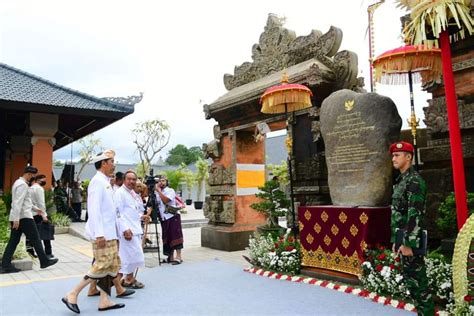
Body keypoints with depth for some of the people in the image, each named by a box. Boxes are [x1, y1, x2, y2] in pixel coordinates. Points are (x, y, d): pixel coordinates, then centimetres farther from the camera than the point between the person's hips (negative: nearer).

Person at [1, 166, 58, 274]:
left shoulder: (18, 182, 19)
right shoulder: (23, 185, -13)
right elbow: (18, 202, -21)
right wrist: (16, 219, -24)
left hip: (16, 217, 10)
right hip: (24, 217, -10)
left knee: (13, 241, 8)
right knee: (35, 239, -2)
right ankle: (44, 261, 5)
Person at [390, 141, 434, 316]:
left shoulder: (414, 180, -15)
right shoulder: (400, 180, 14)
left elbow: (415, 214, -21)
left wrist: (408, 243, -22)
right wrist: (396, 240, 18)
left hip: (410, 240, -9)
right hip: (403, 238, 9)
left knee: (417, 280, -1)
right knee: (410, 278, 16)